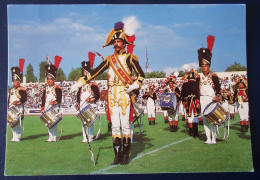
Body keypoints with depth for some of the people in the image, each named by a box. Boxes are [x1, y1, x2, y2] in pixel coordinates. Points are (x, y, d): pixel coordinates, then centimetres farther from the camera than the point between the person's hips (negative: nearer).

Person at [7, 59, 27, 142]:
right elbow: (9, 100, 22)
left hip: (19, 109, -7)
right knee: (12, 123, 7)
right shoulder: (11, 91, 20)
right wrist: (8, 107, 14)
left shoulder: (22, 90, -2)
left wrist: (18, 102, -23)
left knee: (18, 123, -9)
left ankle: (17, 137, -5)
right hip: (11, 109, 7)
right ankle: (14, 137, 13)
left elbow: (24, 98, -11)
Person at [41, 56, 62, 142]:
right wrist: (42, 108, 9)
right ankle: (50, 137, 14)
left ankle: (54, 137, -3)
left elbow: (59, 99, -8)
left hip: (54, 108, -6)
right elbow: (43, 99, 15)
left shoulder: (57, 88, -3)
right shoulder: (45, 88, 14)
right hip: (47, 108, 6)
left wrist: (54, 102, -25)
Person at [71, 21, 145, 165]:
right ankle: (118, 155, 9)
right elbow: (94, 73, 9)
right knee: (115, 125, 3)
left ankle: (126, 154, 5)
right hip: (112, 95, 4)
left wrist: (133, 86, -17)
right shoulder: (109, 60, 12)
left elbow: (141, 75, -1)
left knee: (125, 124, -4)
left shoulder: (130, 58, 1)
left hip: (124, 94, -4)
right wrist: (78, 84, 4)